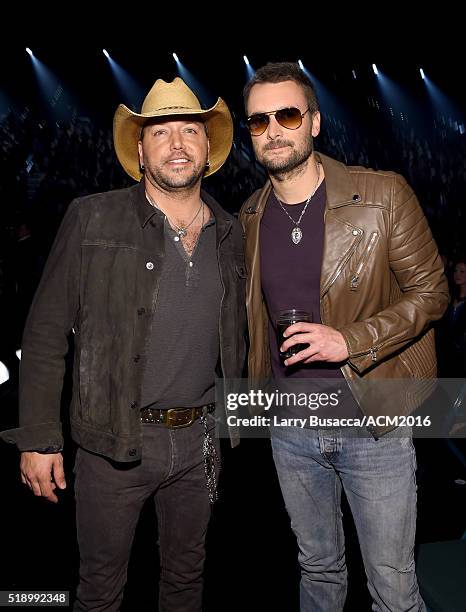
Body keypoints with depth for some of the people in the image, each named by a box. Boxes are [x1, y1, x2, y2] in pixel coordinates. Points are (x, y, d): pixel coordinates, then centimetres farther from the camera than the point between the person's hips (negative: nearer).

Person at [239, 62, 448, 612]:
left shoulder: (383, 195, -11)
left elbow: (430, 292, -7)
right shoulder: (250, 217, 3)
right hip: (290, 429, 4)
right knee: (317, 568, 23)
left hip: (375, 426, -3)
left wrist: (351, 341, -21)